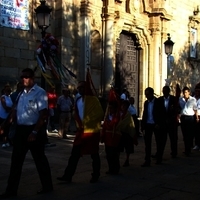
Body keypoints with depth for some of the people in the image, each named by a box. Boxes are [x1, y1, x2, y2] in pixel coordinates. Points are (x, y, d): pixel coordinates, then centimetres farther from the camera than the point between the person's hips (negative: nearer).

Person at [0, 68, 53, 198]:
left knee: (39, 159, 6)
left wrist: (35, 132, -20)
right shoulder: (22, 93, 12)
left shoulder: (40, 93, -10)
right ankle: (11, 190, 15)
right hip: (21, 129, 7)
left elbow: (44, 115, -16)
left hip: (35, 130, -7)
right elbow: (17, 111, 16)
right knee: (16, 160, 8)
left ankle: (47, 186, 23)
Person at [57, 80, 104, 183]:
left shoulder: (93, 99, -8)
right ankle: (68, 175, 5)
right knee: (75, 154, 3)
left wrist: (86, 121, -17)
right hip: (81, 131, 6)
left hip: (92, 131, -6)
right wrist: (79, 124, 3)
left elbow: (100, 114, -14)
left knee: (94, 154, 6)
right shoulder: (78, 101, 13)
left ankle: (95, 175, 20)